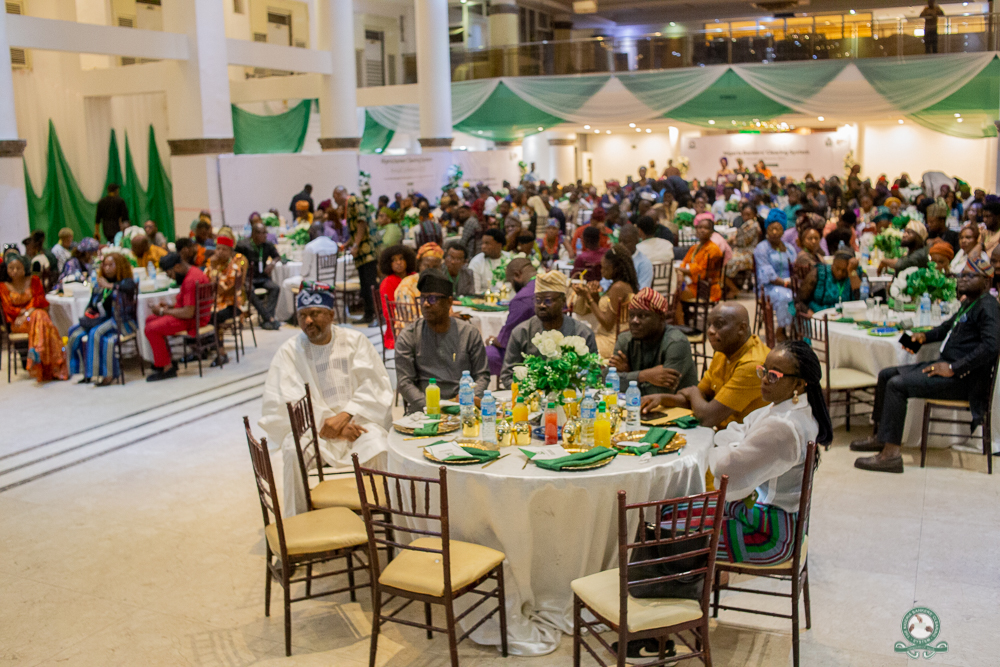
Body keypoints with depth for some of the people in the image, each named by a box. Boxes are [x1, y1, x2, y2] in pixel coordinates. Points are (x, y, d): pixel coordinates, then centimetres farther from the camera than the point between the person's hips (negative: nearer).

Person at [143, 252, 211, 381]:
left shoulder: (191, 281, -24)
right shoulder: (192, 272, 10)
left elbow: (188, 313, -27)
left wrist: (163, 311, -15)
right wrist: (168, 307, 7)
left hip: (192, 319, -11)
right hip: (191, 314, 11)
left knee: (151, 329, -17)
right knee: (150, 320, 15)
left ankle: (167, 368, -7)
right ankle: (167, 360, 16)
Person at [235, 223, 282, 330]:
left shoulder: (268, 245, 8)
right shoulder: (243, 245, -6)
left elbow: (277, 256, 20)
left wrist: (273, 263, -2)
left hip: (262, 277, 4)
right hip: (247, 278, -4)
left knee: (275, 288, -26)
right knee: (250, 291, -36)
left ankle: (266, 320, -29)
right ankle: (269, 319, -33)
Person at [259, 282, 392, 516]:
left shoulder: (355, 341, 7)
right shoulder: (289, 352, 3)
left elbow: (374, 386, -1)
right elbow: (286, 403, -6)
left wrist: (345, 416, -17)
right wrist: (327, 424, -17)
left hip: (357, 419, 1)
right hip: (311, 427, 0)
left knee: (378, 447, -30)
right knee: (295, 451, -32)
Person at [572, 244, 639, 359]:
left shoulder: (618, 287, -18)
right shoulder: (626, 285, 13)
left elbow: (608, 325, -20)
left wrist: (588, 297, -16)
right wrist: (595, 296, 1)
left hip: (610, 345, -10)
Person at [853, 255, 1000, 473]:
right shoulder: (968, 303, 17)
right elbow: (948, 326, 36)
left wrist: (954, 368, -26)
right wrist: (925, 336, 17)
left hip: (963, 378, -10)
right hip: (946, 365, 10)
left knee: (897, 385, -24)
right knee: (886, 375, 9)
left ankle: (890, 454, -23)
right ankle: (880, 435, 17)